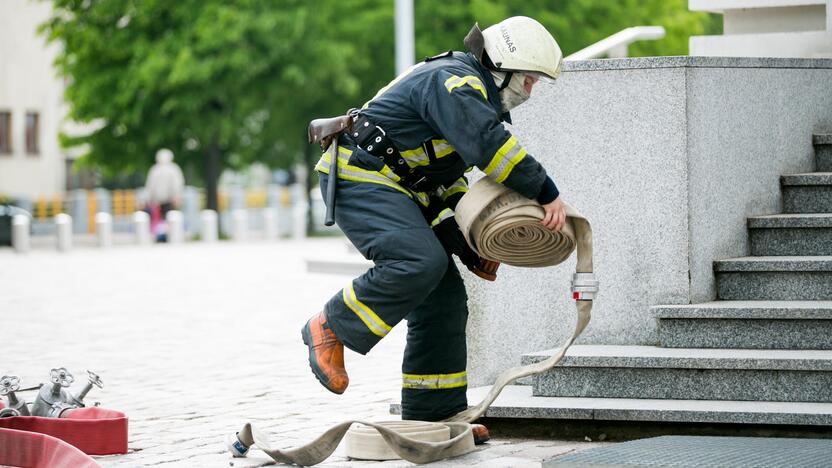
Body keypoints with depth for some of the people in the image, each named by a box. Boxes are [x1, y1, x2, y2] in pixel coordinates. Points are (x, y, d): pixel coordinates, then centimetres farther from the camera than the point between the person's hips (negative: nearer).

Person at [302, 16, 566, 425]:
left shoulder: (474, 95, 21)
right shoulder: (454, 82, -13)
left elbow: (450, 181, 23)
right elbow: (491, 145, -29)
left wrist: (469, 247, 13)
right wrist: (546, 193, -29)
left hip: (395, 191, 11)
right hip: (360, 177, -11)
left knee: (443, 299, 5)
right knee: (420, 261, -31)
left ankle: (435, 414, 8)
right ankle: (330, 329, -16)